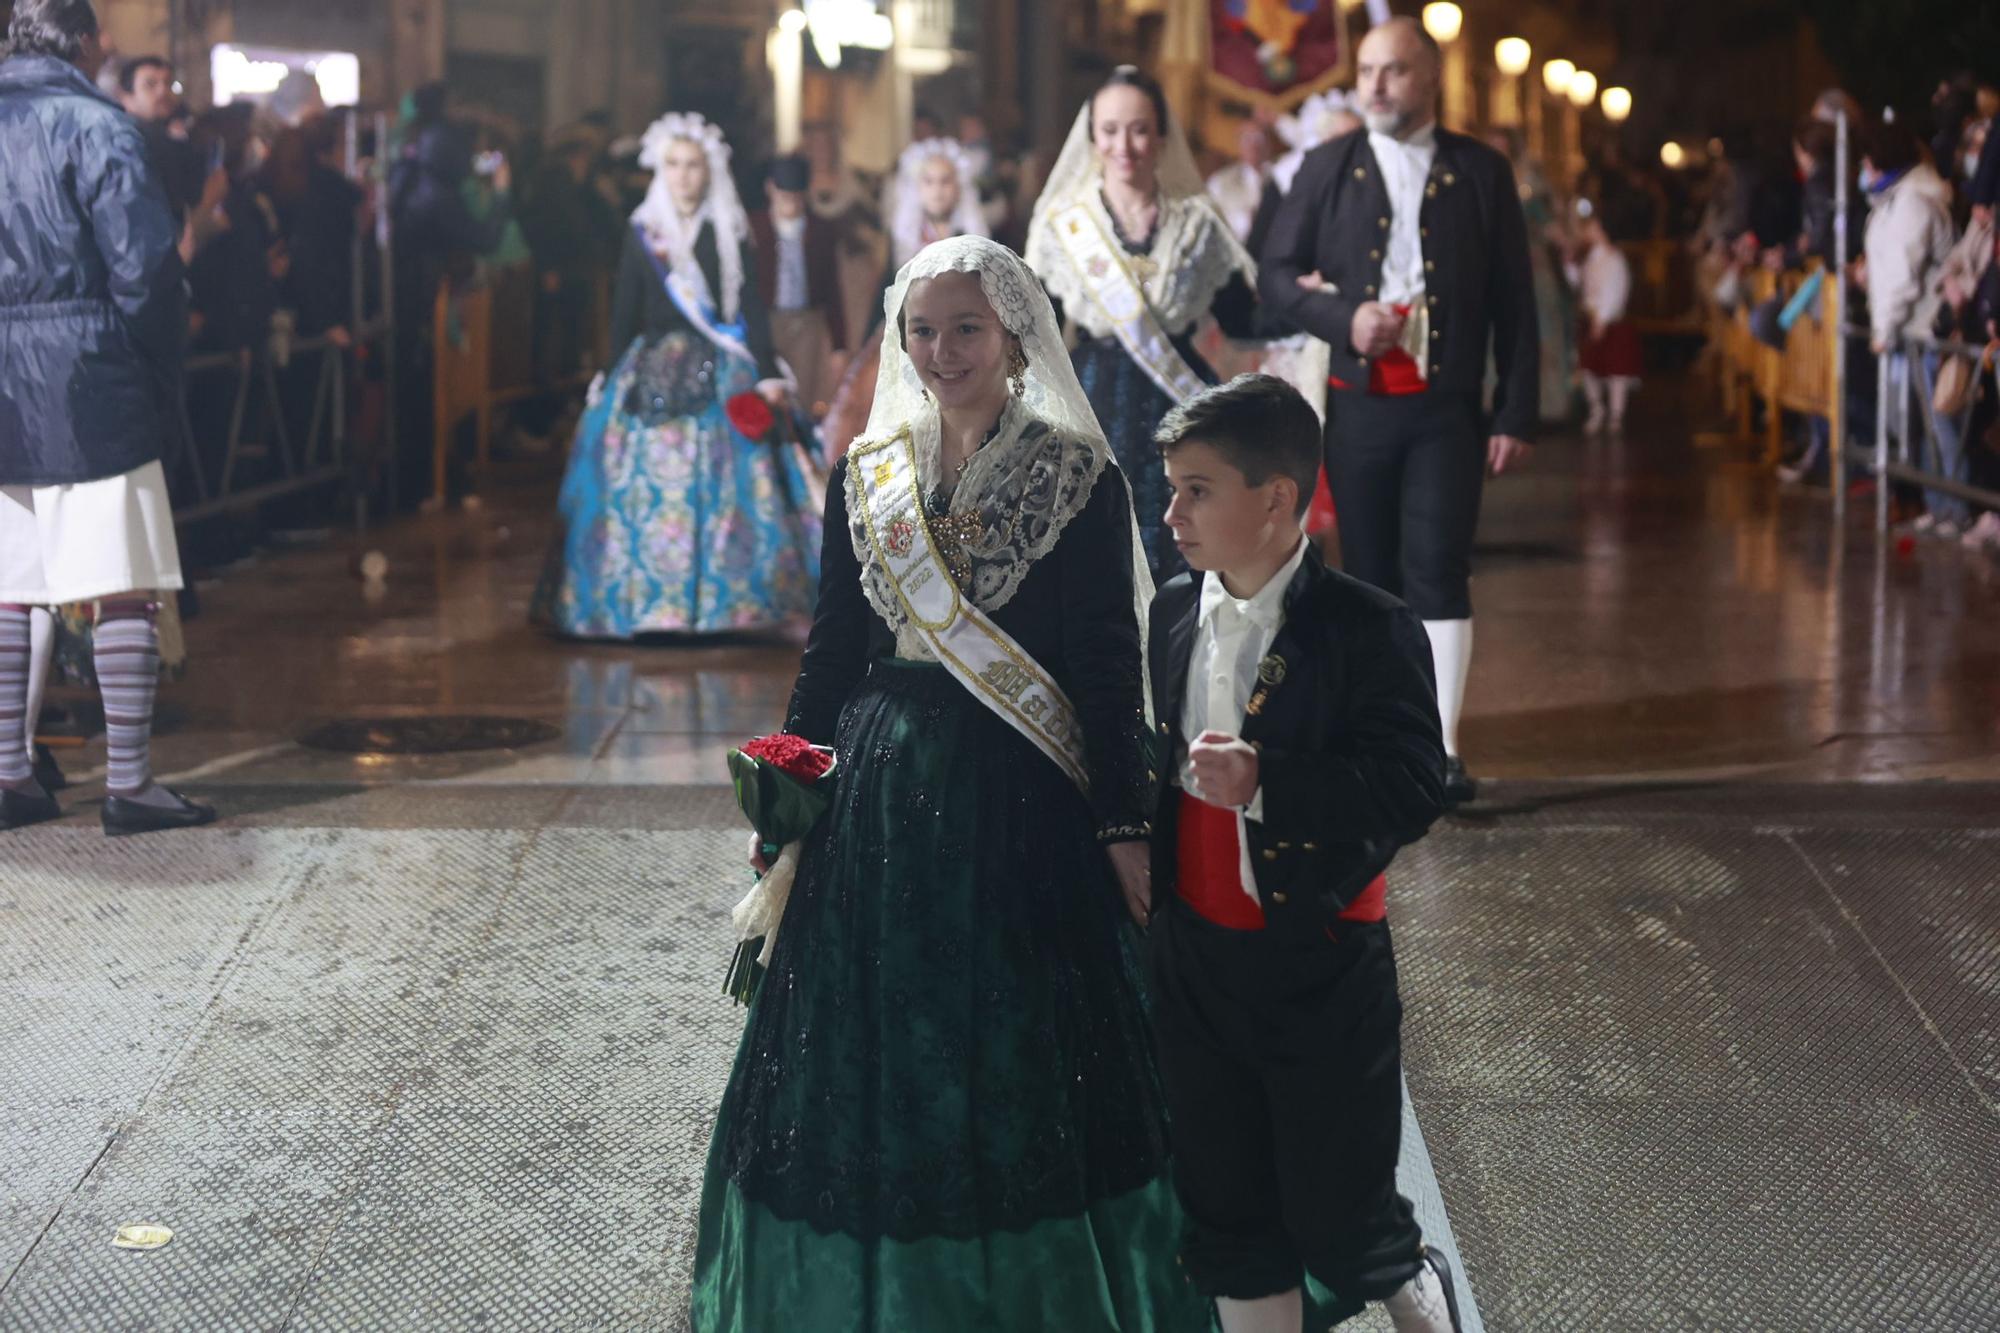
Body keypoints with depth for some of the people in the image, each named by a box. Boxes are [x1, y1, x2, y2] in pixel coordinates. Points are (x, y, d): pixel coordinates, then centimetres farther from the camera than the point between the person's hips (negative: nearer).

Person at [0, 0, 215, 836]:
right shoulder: (96, 128, -6)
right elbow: (145, 265, -12)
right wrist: (162, 387, -1)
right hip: (88, 390, -6)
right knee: (124, 586, -3)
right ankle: (128, 783, -4)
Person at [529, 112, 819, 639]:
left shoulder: (730, 234, 6)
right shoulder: (643, 234, 8)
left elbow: (752, 307, 1)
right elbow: (625, 313, 9)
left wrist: (767, 374, -8)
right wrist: (617, 379, 3)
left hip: (720, 375, -1)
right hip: (652, 374, 1)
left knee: (723, 491, -6)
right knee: (647, 491, -4)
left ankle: (721, 604, -1)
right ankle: (646, 601, 1)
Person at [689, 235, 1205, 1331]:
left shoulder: (1077, 480, -6)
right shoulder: (866, 476, 6)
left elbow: (1106, 669, -8)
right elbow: (832, 653, 11)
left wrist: (1123, 830, -11)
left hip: (1023, 808, -4)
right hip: (881, 796, 4)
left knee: (1021, 1069, 4)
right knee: (872, 1061, 10)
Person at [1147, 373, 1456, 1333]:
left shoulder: (1368, 630, -14)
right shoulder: (1172, 615, 4)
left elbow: (1415, 787, -21)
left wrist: (1264, 783, -30)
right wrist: (1143, 892, 12)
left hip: (1322, 969, -5)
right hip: (1195, 959, 5)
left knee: (1337, 1220, 5)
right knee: (1227, 1218, 13)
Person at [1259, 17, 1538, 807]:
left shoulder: (1481, 172, 5)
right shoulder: (1327, 168, 8)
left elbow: (1514, 302, 4)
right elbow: (1278, 273, 6)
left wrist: (1515, 413, -1)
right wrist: (1342, 318, -13)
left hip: (1446, 407, -2)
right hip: (1356, 405, 2)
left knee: (1438, 573, -9)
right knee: (1369, 578, 8)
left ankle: (1441, 748, -7)